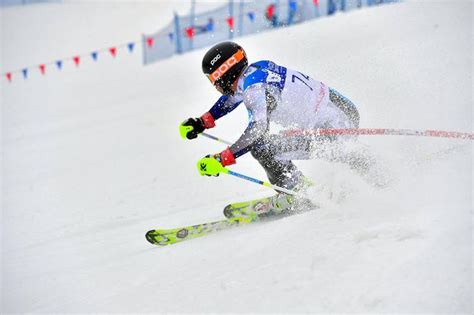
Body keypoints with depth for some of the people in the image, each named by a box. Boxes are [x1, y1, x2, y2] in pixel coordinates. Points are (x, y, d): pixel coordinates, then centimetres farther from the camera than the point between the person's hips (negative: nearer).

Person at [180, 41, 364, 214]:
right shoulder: (258, 68, 8)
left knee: (261, 148, -12)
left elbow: (258, 129, -32)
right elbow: (232, 97, 27)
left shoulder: (255, 87, -19)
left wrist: (222, 159, -34)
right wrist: (203, 122, 21)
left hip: (334, 126, -9)